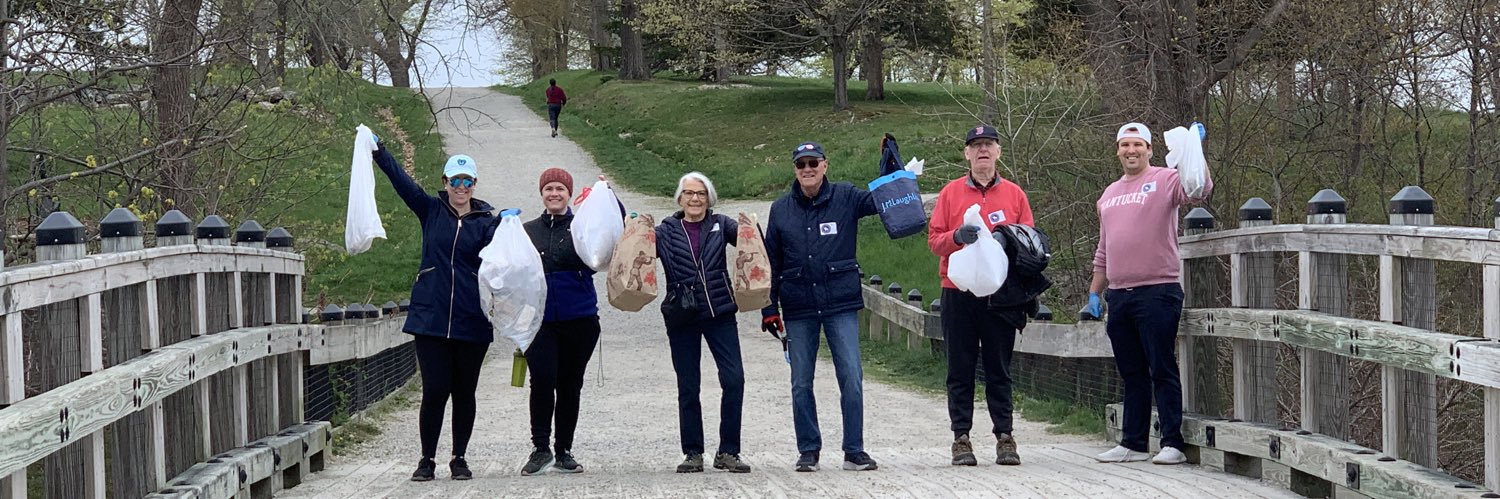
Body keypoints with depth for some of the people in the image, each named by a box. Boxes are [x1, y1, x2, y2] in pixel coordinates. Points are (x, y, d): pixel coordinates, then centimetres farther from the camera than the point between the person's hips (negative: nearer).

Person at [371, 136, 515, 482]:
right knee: (434, 391, -4)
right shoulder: (432, 211, 8)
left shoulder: (486, 221, 5)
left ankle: (459, 459, 19)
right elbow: (402, 182, -2)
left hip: (471, 322, 0)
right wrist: (379, 151, -14)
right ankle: (427, 460, 7)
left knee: (464, 393, 7)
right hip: (430, 319, 0)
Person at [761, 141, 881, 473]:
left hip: (841, 303, -2)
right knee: (801, 383, 5)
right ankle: (808, 451, 15)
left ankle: (854, 451, 1)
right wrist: (769, 308, 6)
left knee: (851, 378, -6)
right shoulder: (781, 209, 7)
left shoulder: (845, 198, 2)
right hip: (798, 308, 2)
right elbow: (771, 262, 10)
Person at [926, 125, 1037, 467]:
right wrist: (957, 236, -16)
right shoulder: (951, 193, 8)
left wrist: (1007, 241, -11)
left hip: (1000, 294, 0)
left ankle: (1004, 435, 6)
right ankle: (961, 437, 4)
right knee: (960, 370, 1)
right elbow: (934, 241, 4)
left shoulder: (1014, 194, 9)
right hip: (958, 294, 0)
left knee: (999, 369, 3)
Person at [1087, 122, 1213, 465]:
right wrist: (1094, 294, 21)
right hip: (1118, 294, 7)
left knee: (1162, 370, -5)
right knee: (1132, 374, 11)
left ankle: (1172, 444, -3)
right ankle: (1133, 443, 16)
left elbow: (1200, 190, -23)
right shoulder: (1110, 194, 20)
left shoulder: (1164, 180, -1)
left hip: (1157, 292, -7)